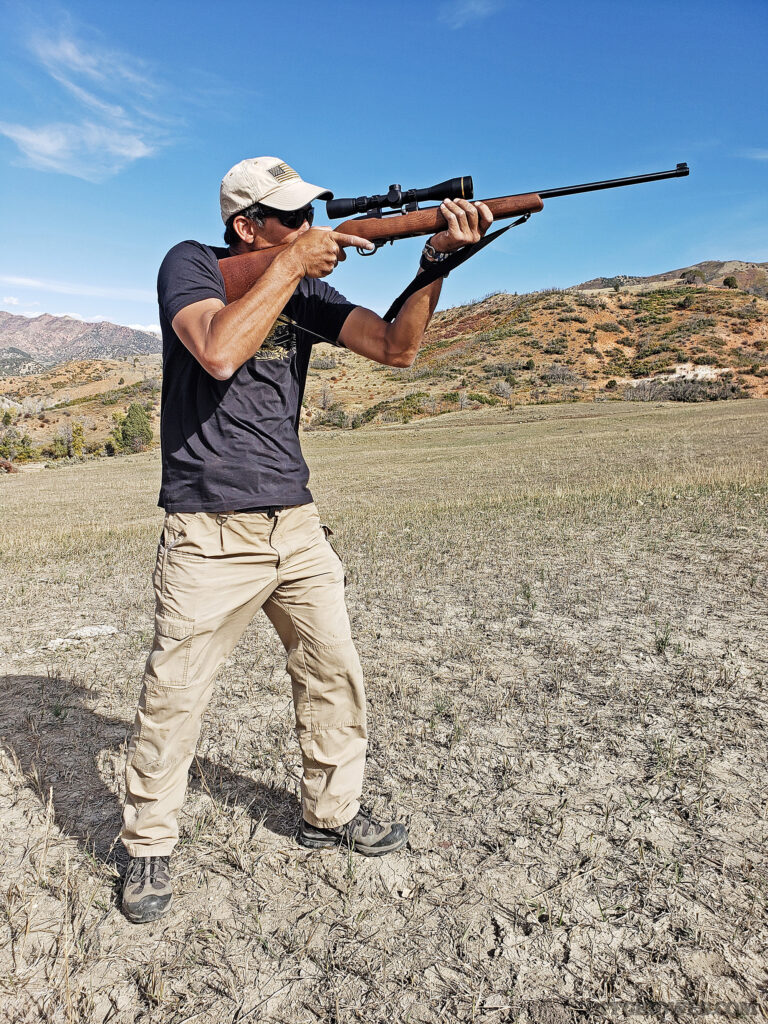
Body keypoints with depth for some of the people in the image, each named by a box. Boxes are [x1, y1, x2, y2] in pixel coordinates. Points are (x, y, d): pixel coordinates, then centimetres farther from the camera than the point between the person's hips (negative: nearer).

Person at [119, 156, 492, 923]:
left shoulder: (306, 289, 10)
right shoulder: (190, 264, -2)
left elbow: (396, 348, -2)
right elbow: (219, 352, -24)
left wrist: (437, 260, -14)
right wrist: (291, 263, -16)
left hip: (295, 521, 5)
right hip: (209, 532, -5)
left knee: (334, 673, 10)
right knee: (171, 696, 2)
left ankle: (331, 812, 31)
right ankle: (147, 847, 25)